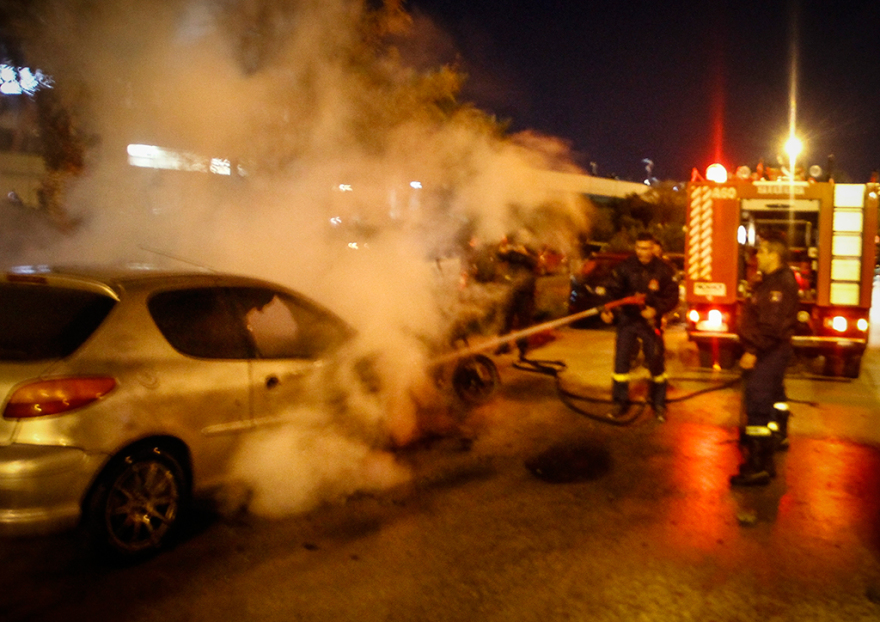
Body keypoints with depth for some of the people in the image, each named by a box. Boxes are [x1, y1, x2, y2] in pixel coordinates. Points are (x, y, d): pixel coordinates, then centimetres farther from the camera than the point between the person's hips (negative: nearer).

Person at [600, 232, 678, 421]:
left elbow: (672, 297, -4)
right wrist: (607, 310, -24)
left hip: (651, 321, 0)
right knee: (621, 359, -1)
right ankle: (620, 402, 14)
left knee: (656, 361, 5)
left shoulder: (664, 269, -6)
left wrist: (656, 310, -21)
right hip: (627, 319, 0)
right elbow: (612, 290, -6)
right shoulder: (624, 267, -6)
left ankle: (659, 403, 22)